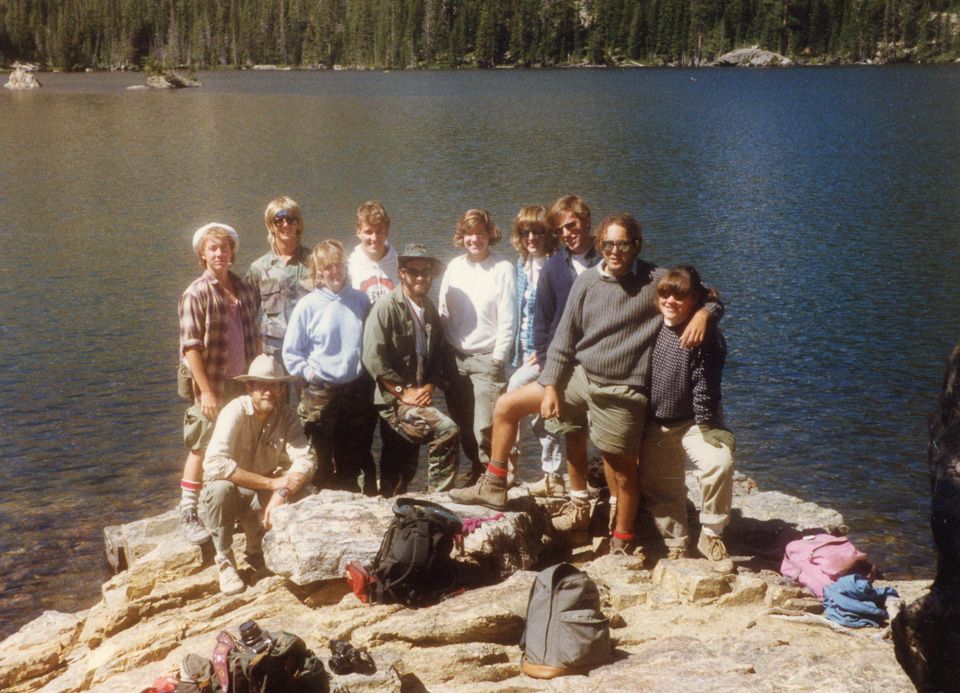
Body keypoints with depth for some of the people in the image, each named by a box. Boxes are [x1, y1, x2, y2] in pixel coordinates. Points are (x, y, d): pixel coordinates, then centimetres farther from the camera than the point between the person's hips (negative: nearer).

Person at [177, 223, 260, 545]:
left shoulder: (246, 289, 6)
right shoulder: (196, 294, -11)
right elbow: (190, 347, -14)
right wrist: (206, 391, -18)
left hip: (243, 385, 6)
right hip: (213, 388, -5)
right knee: (201, 450, 0)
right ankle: (188, 515, 9)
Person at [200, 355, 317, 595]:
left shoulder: (286, 415, -9)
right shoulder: (235, 412, -22)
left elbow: (306, 460, -21)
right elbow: (214, 463, -37)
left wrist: (281, 494, -40)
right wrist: (272, 483, -37)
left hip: (262, 496, 4)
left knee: (300, 491, -24)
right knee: (220, 488, -36)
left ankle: (256, 550, 2)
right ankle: (225, 562, -14)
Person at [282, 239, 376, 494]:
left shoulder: (361, 300, 4)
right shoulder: (308, 305, -4)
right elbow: (290, 353, 1)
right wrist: (309, 372, -9)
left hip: (358, 390, 3)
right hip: (321, 394, -2)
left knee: (355, 458, 12)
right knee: (323, 462, 6)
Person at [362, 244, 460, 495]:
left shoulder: (430, 309, 11)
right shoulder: (386, 307, -11)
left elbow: (438, 354, 16)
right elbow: (373, 359, -17)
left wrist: (429, 387, -1)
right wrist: (404, 392, -17)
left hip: (419, 396, 7)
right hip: (394, 398, -7)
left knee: (404, 468, 15)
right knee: (447, 430, -24)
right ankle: (438, 495, -12)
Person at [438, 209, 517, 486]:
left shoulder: (502, 269, -6)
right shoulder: (454, 267, 8)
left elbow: (507, 320, -7)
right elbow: (443, 312, 11)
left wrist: (498, 358, -10)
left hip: (486, 358, -5)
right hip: (455, 357, 5)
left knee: (484, 425, -10)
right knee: (462, 423, 11)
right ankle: (476, 469, 28)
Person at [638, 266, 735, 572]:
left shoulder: (707, 336, -17)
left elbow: (705, 385, -19)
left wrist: (706, 426, -19)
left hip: (693, 421, -5)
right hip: (655, 424, 5)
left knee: (719, 462, -29)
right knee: (660, 487, 12)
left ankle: (711, 536, -12)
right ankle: (676, 545, 33)